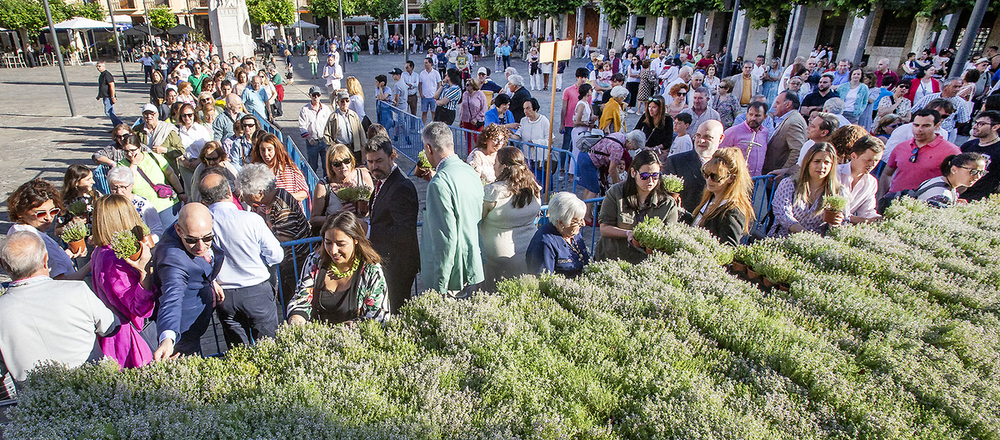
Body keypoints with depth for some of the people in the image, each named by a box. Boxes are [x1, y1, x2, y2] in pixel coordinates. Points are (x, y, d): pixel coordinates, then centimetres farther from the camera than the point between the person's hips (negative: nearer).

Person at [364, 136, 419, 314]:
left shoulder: (402, 188, -26)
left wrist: (369, 230, -29)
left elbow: (405, 233, -31)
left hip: (398, 264, -10)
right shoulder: (382, 180, 7)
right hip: (385, 260, 10)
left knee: (398, 314, 4)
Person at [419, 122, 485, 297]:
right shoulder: (472, 172, 5)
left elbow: (446, 238, -23)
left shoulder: (439, 183, -22)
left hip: (452, 277, -9)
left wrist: (439, 287, -17)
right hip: (473, 270, 9)